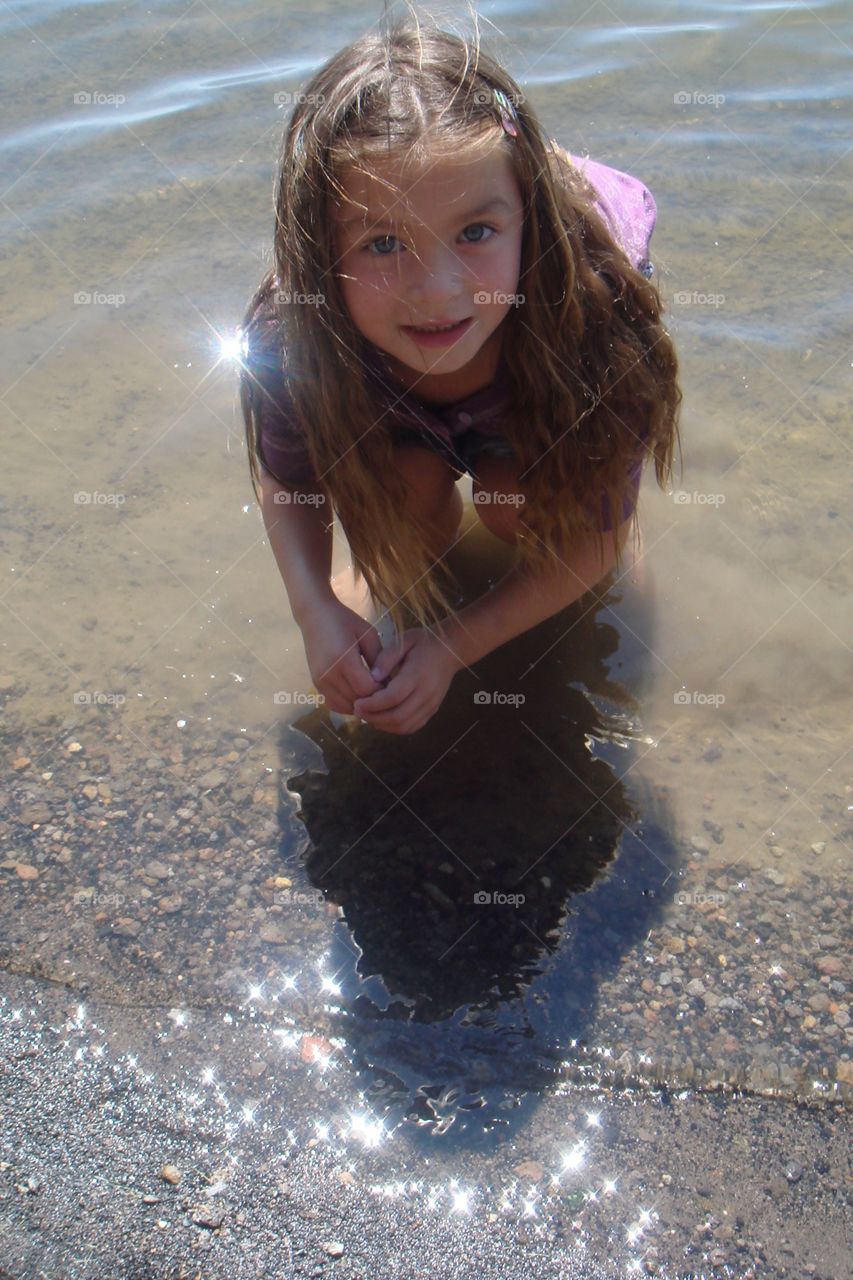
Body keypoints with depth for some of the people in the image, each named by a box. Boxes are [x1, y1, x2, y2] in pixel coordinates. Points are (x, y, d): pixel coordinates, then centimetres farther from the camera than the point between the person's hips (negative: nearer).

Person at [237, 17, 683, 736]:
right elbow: (287, 484, -16)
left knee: (518, 509, -23)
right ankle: (410, 588, 11)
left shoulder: (596, 322, -42)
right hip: (388, 398, 1)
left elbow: (598, 537, -26)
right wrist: (315, 609, -35)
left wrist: (456, 648, -32)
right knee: (400, 488, -24)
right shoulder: (288, 341, -39)